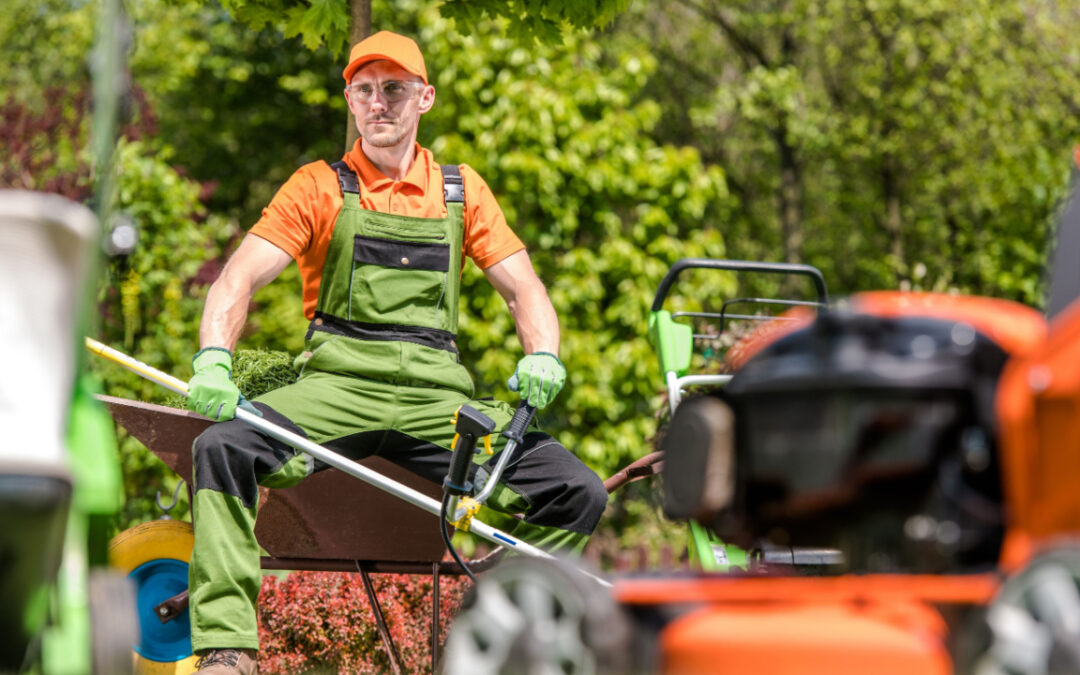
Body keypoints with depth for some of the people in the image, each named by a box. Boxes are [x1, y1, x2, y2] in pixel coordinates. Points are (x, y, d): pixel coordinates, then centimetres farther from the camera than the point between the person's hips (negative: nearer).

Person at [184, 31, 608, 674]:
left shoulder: (461, 190, 18)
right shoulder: (320, 187, 11)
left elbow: (523, 287, 14)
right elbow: (239, 279, 0)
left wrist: (543, 357, -9)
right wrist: (213, 361, -20)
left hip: (435, 397, 2)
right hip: (338, 384, -2)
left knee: (579, 494, -18)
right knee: (223, 448, -32)